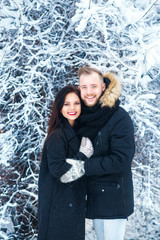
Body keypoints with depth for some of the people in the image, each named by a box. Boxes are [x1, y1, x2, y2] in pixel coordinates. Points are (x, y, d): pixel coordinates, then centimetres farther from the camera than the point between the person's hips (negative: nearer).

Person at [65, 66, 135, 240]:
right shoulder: (83, 117, 6)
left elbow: (121, 159, -21)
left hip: (114, 197, -7)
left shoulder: (119, 118, -15)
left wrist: (84, 167, -20)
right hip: (94, 195, 7)